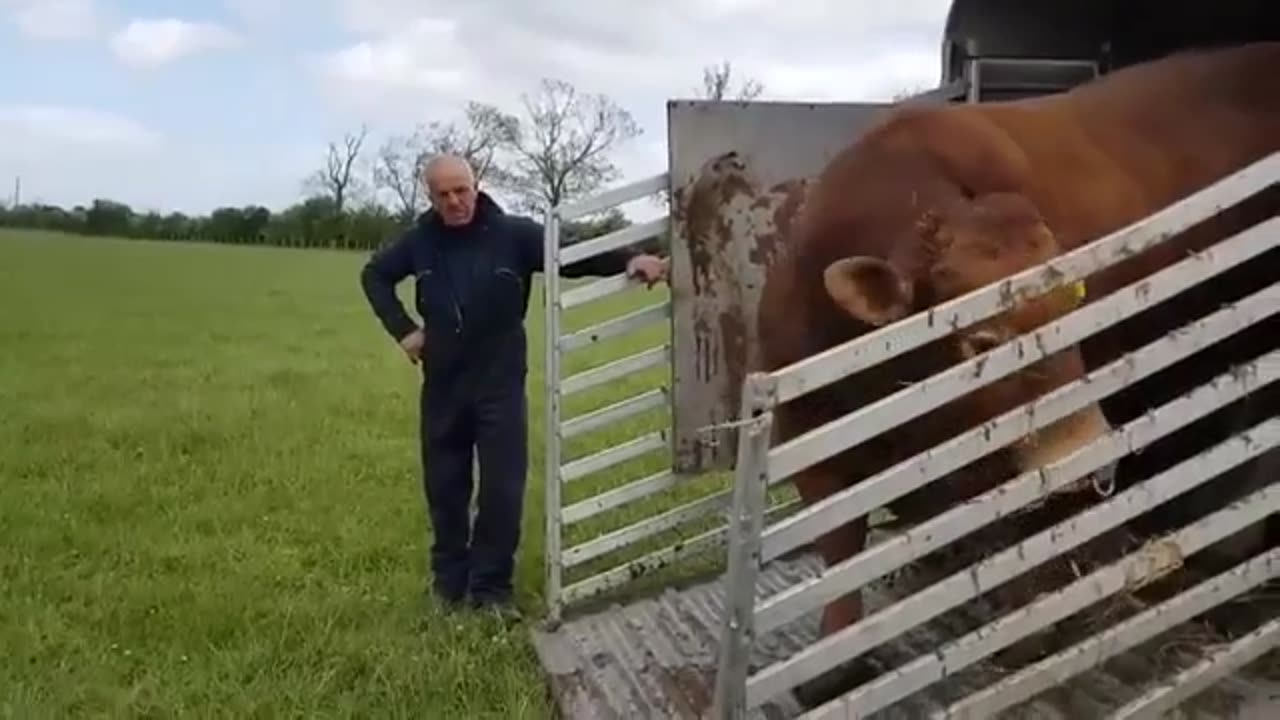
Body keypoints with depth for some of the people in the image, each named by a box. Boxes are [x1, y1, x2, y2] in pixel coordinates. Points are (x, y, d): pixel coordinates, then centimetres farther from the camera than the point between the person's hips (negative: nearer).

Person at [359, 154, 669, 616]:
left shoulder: (513, 234, -9)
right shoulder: (420, 241, 0)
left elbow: (574, 256, -14)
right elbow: (374, 275, 15)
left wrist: (628, 260, -32)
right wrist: (401, 329, 3)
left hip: (500, 385, -2)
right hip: (443, 386, 3)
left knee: (503, 490, -2)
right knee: (444, 488, 12)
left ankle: (491, 586, 13)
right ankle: (449, 580, 28)